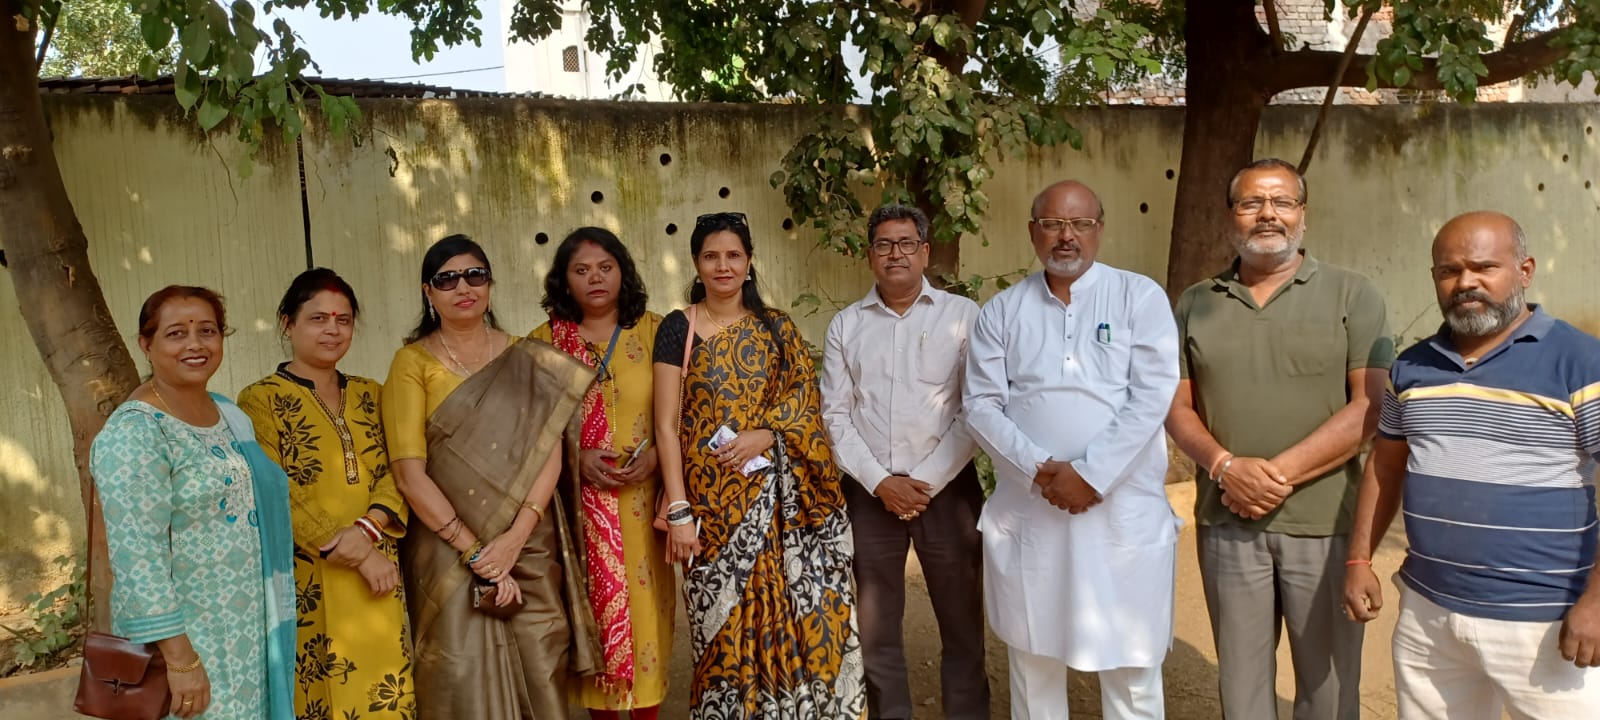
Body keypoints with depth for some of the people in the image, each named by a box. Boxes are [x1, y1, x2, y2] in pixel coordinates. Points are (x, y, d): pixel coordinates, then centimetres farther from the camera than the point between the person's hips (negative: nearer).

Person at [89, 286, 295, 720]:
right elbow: (137, 557, -22)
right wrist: (178, 657, -23)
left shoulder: (230, 414, 6)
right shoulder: (132, 432, -17)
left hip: (248, 626, 7)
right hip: (184, 633, -7)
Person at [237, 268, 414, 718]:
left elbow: (396, 474, 4)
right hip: (307, 582, -4)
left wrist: (367, 529, -16)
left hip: (378, 579, 4)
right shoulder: (261, 400, -3)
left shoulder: (370, 395, 12)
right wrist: (356, 555, -16)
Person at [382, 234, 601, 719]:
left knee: (539, 675, 5)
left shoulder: (525, 360, 5)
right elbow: (408, 472, -10)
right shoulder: (412, 362, -3)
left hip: (530, 546, 2)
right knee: (464, 680, 0)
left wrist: (515, 538, -15)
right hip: (449, 551, -2)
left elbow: (549, 452, -3)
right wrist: (474, 550, -14)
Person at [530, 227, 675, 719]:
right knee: (593, 607, 5)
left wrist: (655, 455, -12)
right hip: (578, 501, 0)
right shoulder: (544, 341, 3)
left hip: (641, 499, 0)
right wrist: (576, 458, -12)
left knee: (645, 604, 4)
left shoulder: (653, 331, 2)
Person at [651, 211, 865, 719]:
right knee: (725, 623, 2)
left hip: (777, 495, 2)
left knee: (785, 612, 3)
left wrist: (764, 434, -15)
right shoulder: (678, 328, 0)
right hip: (712, 496, -2)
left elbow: (804, 397, 4)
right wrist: (678, 511, -11)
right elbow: (667, 425, -4)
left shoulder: (777, 327, 9)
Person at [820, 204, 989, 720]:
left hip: (948, 489, -2)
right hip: (871, 493, 2)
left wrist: (926, 481, -11)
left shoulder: (964, 315, -1)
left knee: (962, 623, 6)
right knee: (876, 628, 11)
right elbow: (836, 415, 3)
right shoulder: (845, 324, 7)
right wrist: (881, 482, -8)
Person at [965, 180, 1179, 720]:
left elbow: (1151, 396, -8)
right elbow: (982, 406, 0)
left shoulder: (1140, 297, 1)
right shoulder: (1001, 311, 7)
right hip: (1026, 511, 2)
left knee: (1130, 663, 6)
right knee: (1031, 656, 13)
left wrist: (1089, 475, -15)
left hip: (1124, 511, -2)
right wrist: (1040, 471, -14)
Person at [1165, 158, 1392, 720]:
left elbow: (1371, 405, -8)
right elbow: (1178, 407, 6)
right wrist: (1226, 467, -13)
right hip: (1226, 522, 2)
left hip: (1324, 524, -2)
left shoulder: (1352, 295, 0)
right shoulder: (1196, 304, 8)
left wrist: (1280, 474, -16)